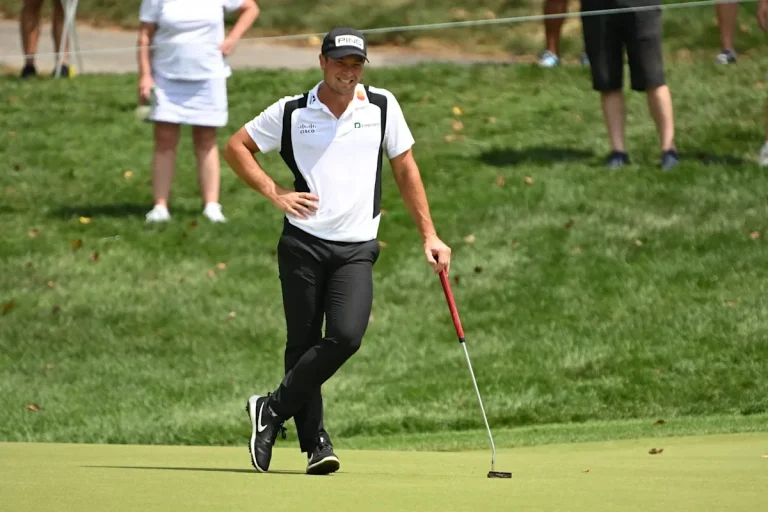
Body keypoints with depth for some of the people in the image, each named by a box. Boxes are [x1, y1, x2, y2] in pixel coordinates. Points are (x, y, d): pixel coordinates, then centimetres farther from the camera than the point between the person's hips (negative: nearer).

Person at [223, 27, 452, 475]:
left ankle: (274, 410, -2)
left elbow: (405, 170, 14)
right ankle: (315, 441, 10)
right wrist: (273, 193, 0)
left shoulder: (382, 106, 7)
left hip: (357, 248, 0)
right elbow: (237, 146, 13)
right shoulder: (291, 112, 3)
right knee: (303, 344, -1)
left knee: (346, 336, -17)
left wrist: (430, 235, 11)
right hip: (303, 243, 0)